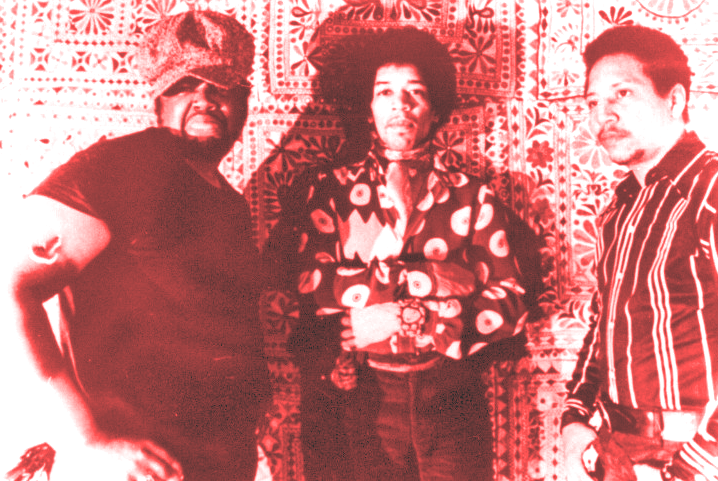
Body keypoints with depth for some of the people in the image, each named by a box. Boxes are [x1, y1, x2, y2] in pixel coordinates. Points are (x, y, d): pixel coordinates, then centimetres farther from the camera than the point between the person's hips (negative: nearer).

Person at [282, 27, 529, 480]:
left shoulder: (473, 197, 5)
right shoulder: (328, 188, 2)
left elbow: (510, 302, -3)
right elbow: (313, 286, -12)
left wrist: (406, 323, -15)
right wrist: (438, 278, -15)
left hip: (450, 399, 1)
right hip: (360, 399, -1)